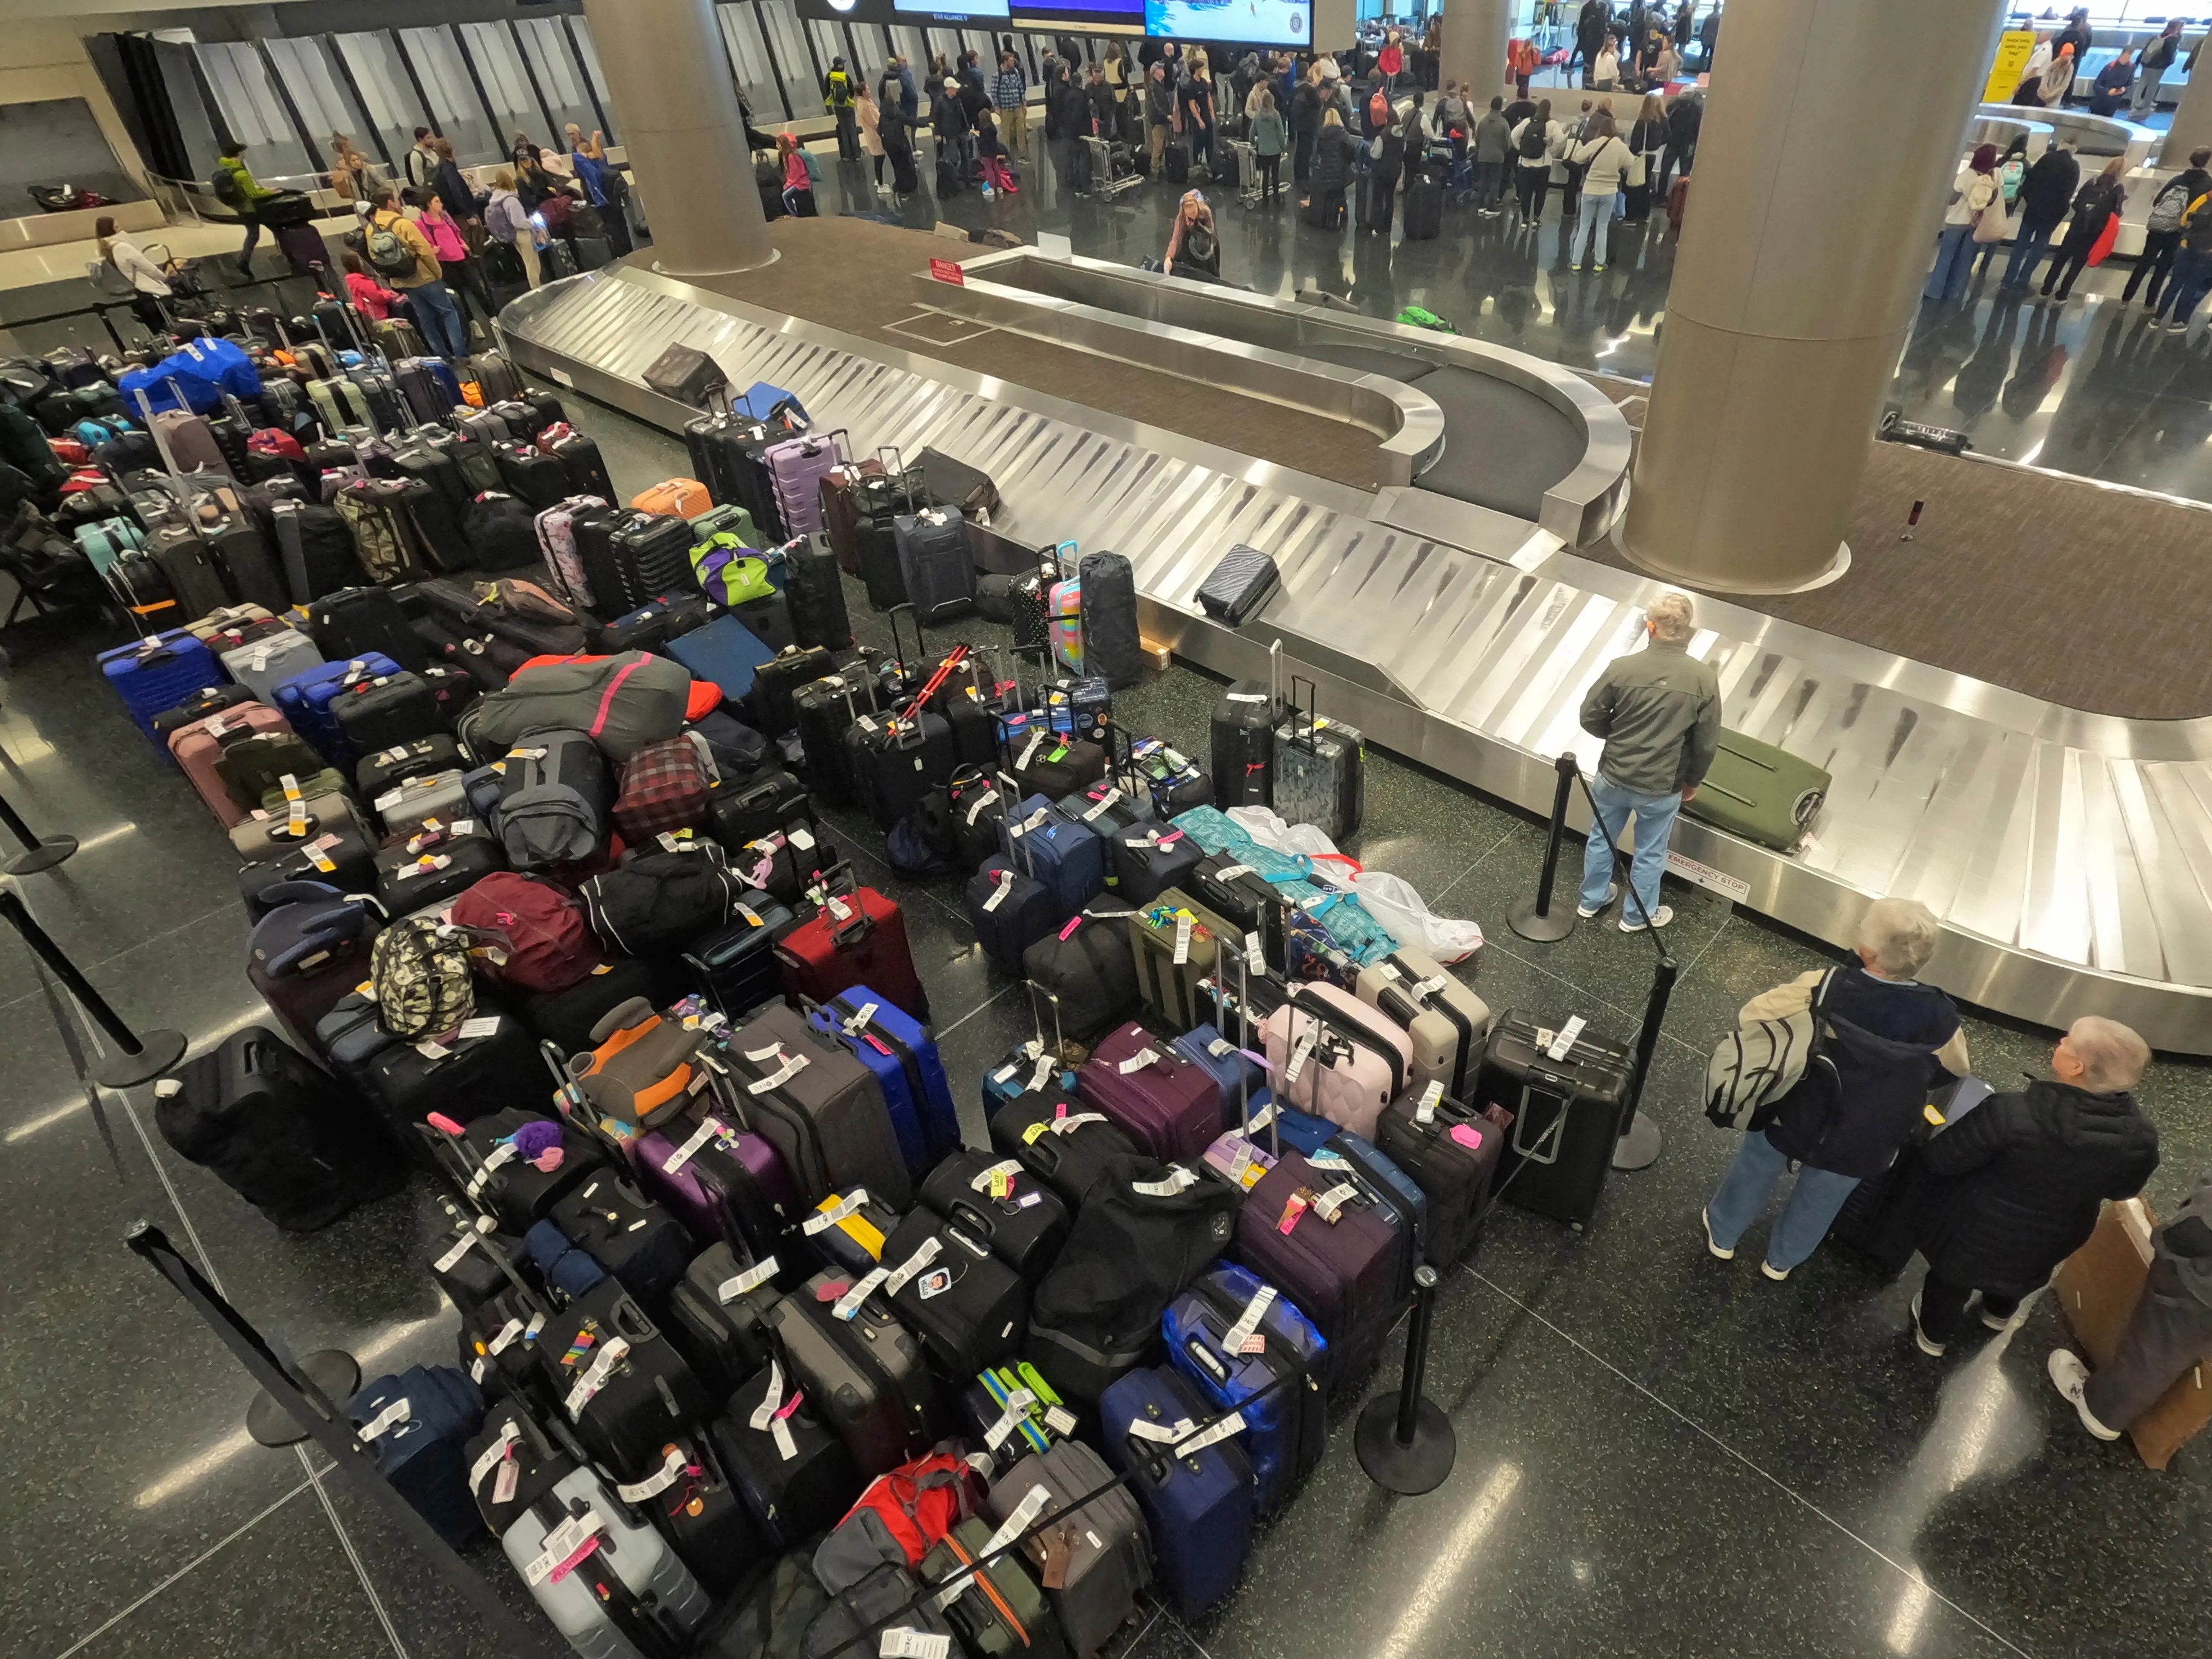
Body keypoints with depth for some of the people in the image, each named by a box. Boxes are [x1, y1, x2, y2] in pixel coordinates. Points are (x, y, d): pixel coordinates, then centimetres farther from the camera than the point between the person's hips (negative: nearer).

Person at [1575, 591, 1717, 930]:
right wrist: (1692, 781, 10)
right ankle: (1638, 916, 40)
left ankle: (1592, 900, 44)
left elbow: (1590, 718, -8)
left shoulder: (1622, 668, -20)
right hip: (1662, 787, 0)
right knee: (1650, 853, 21)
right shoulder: (1704, 679, -17)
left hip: (1614, 777, 0)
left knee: (1602, 839, 24)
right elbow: (1707, 745, -8)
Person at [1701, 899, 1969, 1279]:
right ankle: (1782, 1260, 54)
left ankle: (1723, 1234, 52)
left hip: (1792, 1119, -2)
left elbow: (1750, 1017, -21)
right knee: (1818, 1203, 30)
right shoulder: (1938, 1017, -23)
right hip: (1859, 1144, 2)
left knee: (1754, 1174, 28)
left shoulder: (1824, 988, -31)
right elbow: (1954, 1069, -3)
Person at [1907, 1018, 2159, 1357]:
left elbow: (1938, 1161, -26)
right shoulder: (2141, 1140, -23)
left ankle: (1934, 1335, 53)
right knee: (2020, 1271, 38)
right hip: (2050, 1242, 4)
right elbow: (2123, 1190, -1)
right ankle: (2000, 1312, 67)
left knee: (1954, 1277, 28)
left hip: (1978, 1231, -4)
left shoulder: (2012, 1115, -39)